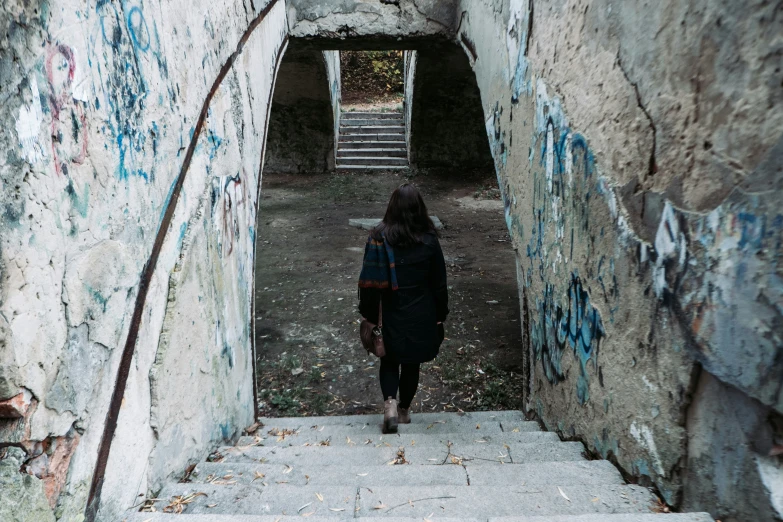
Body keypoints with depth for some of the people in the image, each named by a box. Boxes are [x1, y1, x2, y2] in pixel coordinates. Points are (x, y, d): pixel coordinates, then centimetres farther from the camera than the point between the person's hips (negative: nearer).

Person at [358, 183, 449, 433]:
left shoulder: (379, 238, -12)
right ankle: (404, 409, 30)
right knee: (411, 363, 17)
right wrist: (440, 316, 10)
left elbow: (370, 281, -10)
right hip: (421, 316, 1)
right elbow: (439, 283, -2)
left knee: (389, 361, 17)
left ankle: (390, 402, -3)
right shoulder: (429, 240, -9)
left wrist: (368, 314, 1)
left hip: (391, 315, -1)